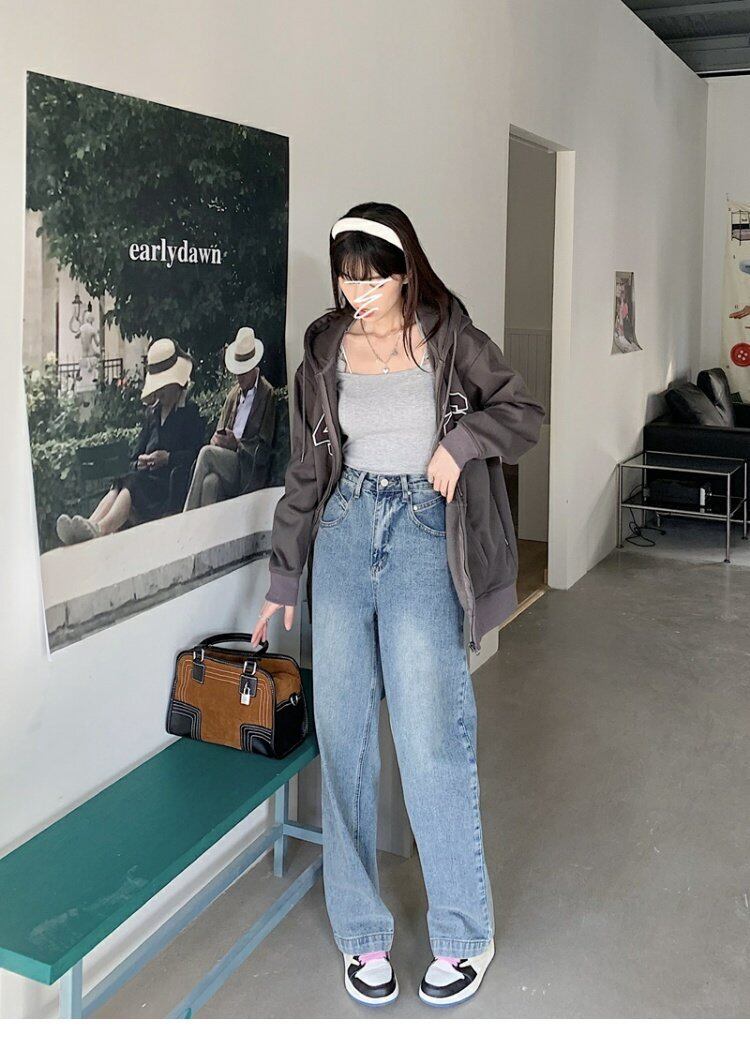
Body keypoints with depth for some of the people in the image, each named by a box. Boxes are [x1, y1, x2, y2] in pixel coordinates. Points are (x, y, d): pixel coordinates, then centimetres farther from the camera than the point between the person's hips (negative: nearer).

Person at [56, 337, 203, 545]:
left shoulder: (190, 412, 8)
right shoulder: (153, 412, 27)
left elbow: (195, 454, -3)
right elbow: (136, 452, 24)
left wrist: (168, 457, -15)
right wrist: (140, 462, 1)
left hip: (174, 481, -6)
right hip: (148, 477, 6)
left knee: (134, 484, -35)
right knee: (119, 486, -28)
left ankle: (100, 530, -61)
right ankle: (91, 526, -54)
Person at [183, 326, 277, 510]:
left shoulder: (268, 395, 0)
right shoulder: (234, 393, 20)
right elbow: (220, 430, 20)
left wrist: (237, 444, -16)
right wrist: (218, 439, -3)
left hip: (250, 473, -5)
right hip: (227, 463, 5)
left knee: (207, 453, -24)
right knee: (210, 482, -28)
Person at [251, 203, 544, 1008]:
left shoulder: (449, 339, 1)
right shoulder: (326, 352, 8)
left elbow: (525, 413, 8)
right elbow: (305, 471, 13)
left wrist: (462, 437, -12)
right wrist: (282, 577, 13)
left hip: (423, 529, -3)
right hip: (344, 528, 3)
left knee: (430, 737, -11)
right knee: (341, 733, 0)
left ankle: (463, 935, 8)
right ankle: (361, 932, 15)